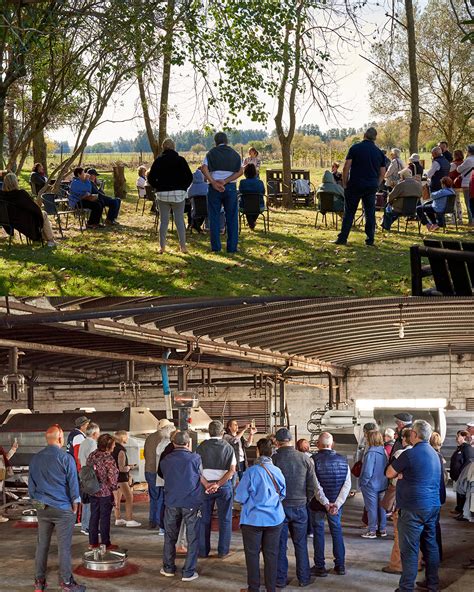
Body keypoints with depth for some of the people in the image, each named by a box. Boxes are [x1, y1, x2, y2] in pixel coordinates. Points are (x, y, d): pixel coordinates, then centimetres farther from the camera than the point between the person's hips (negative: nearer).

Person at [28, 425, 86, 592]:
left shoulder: (35, 459, 5)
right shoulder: (66, 458, -11)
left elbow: (31, 484, 11)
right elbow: (73, 484, -9)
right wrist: (75, 505, 2)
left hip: (42, 508, 5)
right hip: (63, 509, -5)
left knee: (42, 545, 12)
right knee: (64, 547, -1)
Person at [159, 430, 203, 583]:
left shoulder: (165, 460, 3)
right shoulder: (195, 458, -7)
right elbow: (200, 476, 8)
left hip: (171, 503, 3)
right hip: (192, 503, -3)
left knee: (170, 536, 17)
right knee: (192, 538, 5)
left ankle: (168, 568, 26)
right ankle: (189, 572, 5)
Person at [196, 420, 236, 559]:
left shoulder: (201, 447, 0)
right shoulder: (228, 448, -2)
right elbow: (232, 470, -10)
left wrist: (206, 484, -11)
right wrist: (218, 484, -14)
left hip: (205, 485, 1)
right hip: (224, 485, -1)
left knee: (205, 519, 10)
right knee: (225, 519, 7)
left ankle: (203, 551, 14)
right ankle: (222, 551, 8)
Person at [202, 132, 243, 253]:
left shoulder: (211, 153, 4)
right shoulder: (234, 154, 9)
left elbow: (204, 169, -12)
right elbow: (240, 171, -4)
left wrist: (214, 183, -16)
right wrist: (225, 181, -11)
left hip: (214, 188, -1)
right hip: (230, 188, 1)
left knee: (214, 217, 5)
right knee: (232, 217, 6)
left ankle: (216, 247, 3)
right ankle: (232, 247, 4)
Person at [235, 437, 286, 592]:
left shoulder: (251, 472, -16)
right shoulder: (277, 471, -5)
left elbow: (240, 498, -12)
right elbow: (283, 495, 9)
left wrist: (238, 486, 8)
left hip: (253, 519, -3)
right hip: (275, 519, 3)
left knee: (252, 554, 9)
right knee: (271, 554, 11)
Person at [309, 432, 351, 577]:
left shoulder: (314, 460, -13)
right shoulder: (342, 460, 0)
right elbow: (347, 484, -6)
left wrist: (326, 503, -16)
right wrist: (336, 504, -12)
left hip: (317, 504, -3)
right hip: (336, 503, 3)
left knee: (318, 533, 7)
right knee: (337, 532, 16)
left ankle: (320, 567, 11)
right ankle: (340, 565, 19)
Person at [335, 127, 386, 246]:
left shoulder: (355, 148, -3)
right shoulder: (379, 152, 7)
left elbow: (346, 167, -7)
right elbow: (382, 173, 9)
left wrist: (344, 184, 0)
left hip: (355, 185, -2)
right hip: (371, 186, 2)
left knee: (349, 212, 3)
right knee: (370, 213, 8)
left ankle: (342, 238, 3)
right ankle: (370, 239, 8)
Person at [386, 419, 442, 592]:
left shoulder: (410, 454, -15)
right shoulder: (434, 454, 11)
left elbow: (389, 473, -8)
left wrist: (399, 472, 10)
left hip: (413, 508, -8)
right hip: (433, 506, 8)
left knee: (409, 549, -3)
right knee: (430, 545, 15)